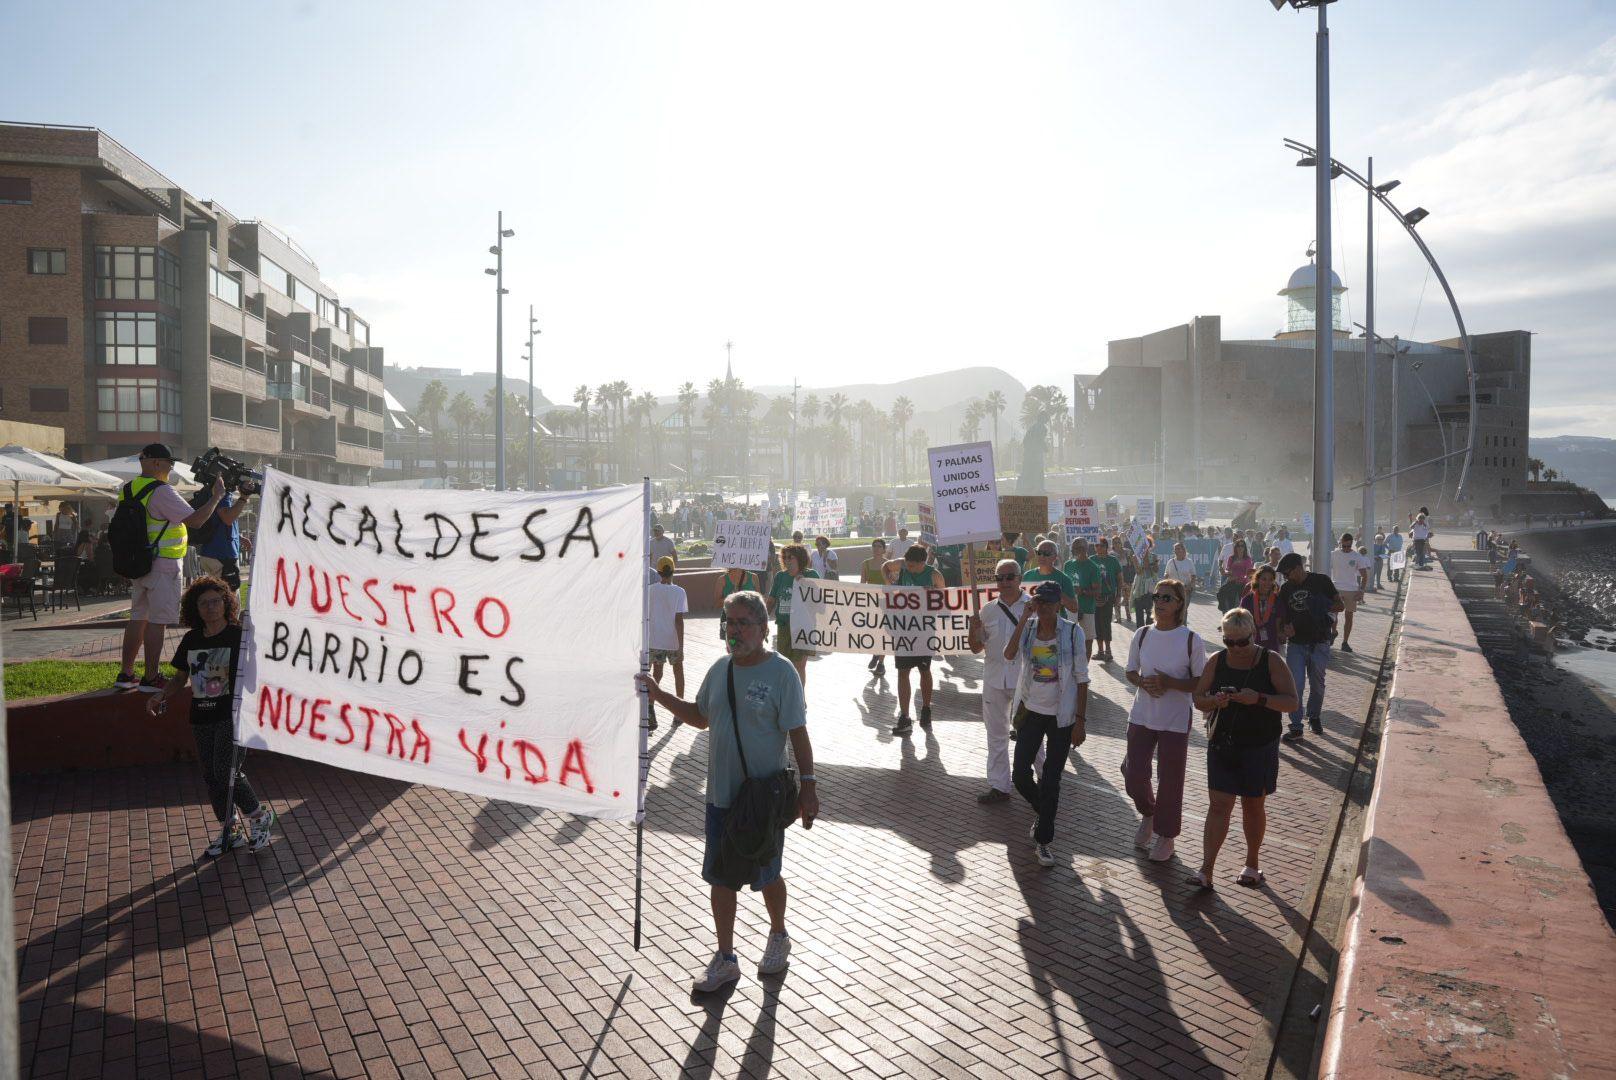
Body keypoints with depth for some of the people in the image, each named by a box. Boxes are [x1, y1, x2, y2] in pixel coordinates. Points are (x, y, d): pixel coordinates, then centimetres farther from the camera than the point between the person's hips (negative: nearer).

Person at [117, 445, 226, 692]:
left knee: (138, 618, 15)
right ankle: (150, 678, 1)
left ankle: (126, 674, 20)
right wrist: (217, 495, -7)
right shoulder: (161, 491, -16)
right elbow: (195, 520, -18)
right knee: (157, 621, -3)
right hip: (162, 565, -9)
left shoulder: (129, 489, 11)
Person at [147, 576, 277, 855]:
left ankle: (260, 815, 7)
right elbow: (181, 679, 18)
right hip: (201, 719, 6)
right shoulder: (191, 640, 9)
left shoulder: (238, 635, -6)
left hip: (231, 715, -6)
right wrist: (161, 697, 4)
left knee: (226, 772, -14)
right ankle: (231, 830, 23)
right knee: (211, 777, 9)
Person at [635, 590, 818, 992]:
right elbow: (700, 717, 18)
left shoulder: (781, 671, -14)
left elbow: (798, 733, -13)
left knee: (767, 875, 12)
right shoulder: (720, 668, 5)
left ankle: (778, 937, 40)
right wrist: (659, 695, 8)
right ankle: (725, 959, 25)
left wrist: (807, 785, -16)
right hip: (721, 794, 6)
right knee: (720, 877, 11)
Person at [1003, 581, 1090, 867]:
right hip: (1032, 712, 3)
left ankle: (1043, 840, 18)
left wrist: (1081, 720, -9)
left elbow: (1082, 679, -7)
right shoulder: (1027, 628, -2)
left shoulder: (1072, 632, -10)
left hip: (1062, 716, -3)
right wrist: (1024, 618, -22)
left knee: (1051, 780, 3)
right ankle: (1045, 811, 35)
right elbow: (1009, 654, -21)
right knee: (1020, 774, 4)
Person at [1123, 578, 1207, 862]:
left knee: (1170, 780, 5)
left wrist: (1169, 683, -22)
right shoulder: (1142, 635, -2)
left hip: (1175, 720, -3)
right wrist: (1143, 683, -13)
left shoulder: (1192, 640, -12)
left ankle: (1165, 836, 25)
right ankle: (1148, 815, 38)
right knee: (1134, 775, 7)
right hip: (1142, 716, 3)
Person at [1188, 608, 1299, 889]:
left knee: (1253, 805, 12)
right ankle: (1206, 871, -3)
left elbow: (1292, 702, -10)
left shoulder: (1271, 662, -7)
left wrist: (1259, 699, -26)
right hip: (1222, 745, 1)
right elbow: (1198, 699, 4)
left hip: (1259, 747, -1)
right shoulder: (1217, 662, 0)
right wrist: (1215, 701, -18)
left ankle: (1252, 864, 32)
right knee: (1219, 805, -3)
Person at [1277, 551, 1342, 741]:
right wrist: (1284, 629, -10)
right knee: (1295, 686, -5)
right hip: (1295, 644, 2)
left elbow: (1340, 605, -1)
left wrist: (1324, 607, -21)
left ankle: (1314, 717, 36)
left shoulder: (1321, 581, -6)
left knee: (1317, 685, 13)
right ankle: (1296, 727, 0)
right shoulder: (1286, 589, 5)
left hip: (1319, 643, -2)